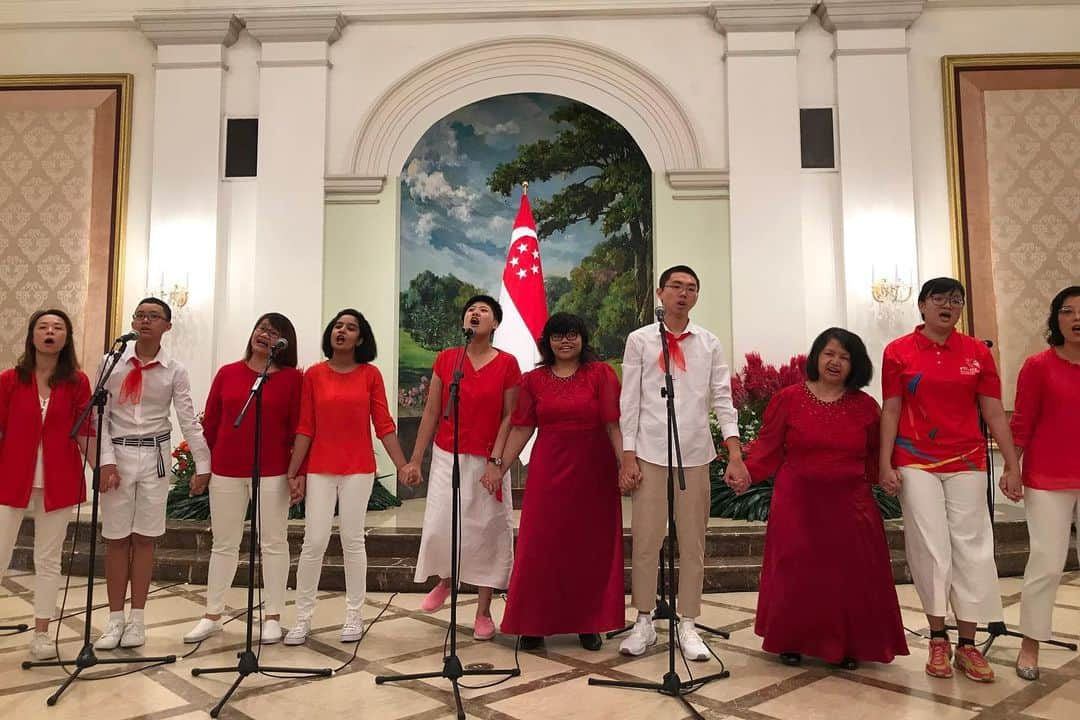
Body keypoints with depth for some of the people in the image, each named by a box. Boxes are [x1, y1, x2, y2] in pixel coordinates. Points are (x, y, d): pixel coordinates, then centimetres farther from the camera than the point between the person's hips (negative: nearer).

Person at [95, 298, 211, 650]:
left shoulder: (175, 371, 0)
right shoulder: (112, 362, 0)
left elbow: (189, 421, -1)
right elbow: (100, 415, -2)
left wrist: (203, 464, -5)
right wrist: (106, 460, -10)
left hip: (154, 456, 0)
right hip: (117, 453, 0)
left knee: (144, 538, 6)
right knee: (116, 539, 5)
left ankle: (137, 619, 16)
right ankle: (115, 619, 16)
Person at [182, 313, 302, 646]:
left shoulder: (293, 378, -2)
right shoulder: (227, 373, 5)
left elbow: (298, 429, -3)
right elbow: (210, 422, 8)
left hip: (272, 473, -2)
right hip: (226, 471, 3)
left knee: (273, 543, 7)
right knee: (223, 543, 13)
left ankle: (272, 617, 18)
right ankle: (212, 615, 25)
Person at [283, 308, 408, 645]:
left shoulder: (370, 375, 1)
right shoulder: (314, 375, 3)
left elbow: (384, 425, 1)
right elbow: (305, 428, 3)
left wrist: (403, 465, -3)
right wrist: (293, 472, 1)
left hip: (359, 469, 0)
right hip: (319, 469, 1)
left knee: (353, 541, 6)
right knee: (314, 542, 0)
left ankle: (353, 616, 18)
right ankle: (303, 618, 13)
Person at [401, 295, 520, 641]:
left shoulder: (507, 363, -3)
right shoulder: (445, 359, 2)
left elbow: (510, 417, -3)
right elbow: (431, 412, 4)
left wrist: (496, 461, -10)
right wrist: (414, 460, 3)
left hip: (488, 461, -1)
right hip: (448, 457, 2)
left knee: (487, 531, 4)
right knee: (438, 527, -4)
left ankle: (483, 611, 19)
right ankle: (444, 580, 29)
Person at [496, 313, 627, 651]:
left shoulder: (601, 373, 0)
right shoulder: (533, 380, 7)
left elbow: (613, 424, -6)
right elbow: (521, 429, 6)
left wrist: (626, 463, -15)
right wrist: (500, 467, 1)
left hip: (593, 471, -1)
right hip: (548, 471, 1)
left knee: (591, 545, 7)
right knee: (540, 546, 3)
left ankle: (589, 623, 23)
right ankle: (535, 624, 17)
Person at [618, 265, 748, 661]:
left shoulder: (709, 343, 6)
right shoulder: (640, 340, 1)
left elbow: (723, 400, 4)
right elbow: (629, 401, 0)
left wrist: (734, 455, -5)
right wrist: (628, 457, -5)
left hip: (695, 454, 2)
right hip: (650, 453, -2)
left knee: (693, 542, 8)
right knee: (646, 540, 3)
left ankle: (688, 625, 20)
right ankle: (644, 622, 19)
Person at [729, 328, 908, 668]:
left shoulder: (865, 406, 8)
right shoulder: (788, 399, 1)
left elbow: (874, 459, 13)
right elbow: (768, 447, 0)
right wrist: (747, 473, -12)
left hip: (850, 504, 2)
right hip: (798, 503, -2)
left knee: (850, 575, 3)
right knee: (797, 574, 1)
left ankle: (847, 646, 20)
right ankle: (792, 642, 19)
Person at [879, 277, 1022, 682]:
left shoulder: (977, 353, 6)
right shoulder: (898, 352, 1)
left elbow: (994, 412, 5)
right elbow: (891, 411, 1)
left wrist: (1012, 466, 1)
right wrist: (885, 464, -5)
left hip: (967, 462, 2)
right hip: (916, 464, -2)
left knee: (972, 546, 2)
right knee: (931, 547, 0)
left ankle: (967, 644, 12)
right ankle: (937, 639, 12)